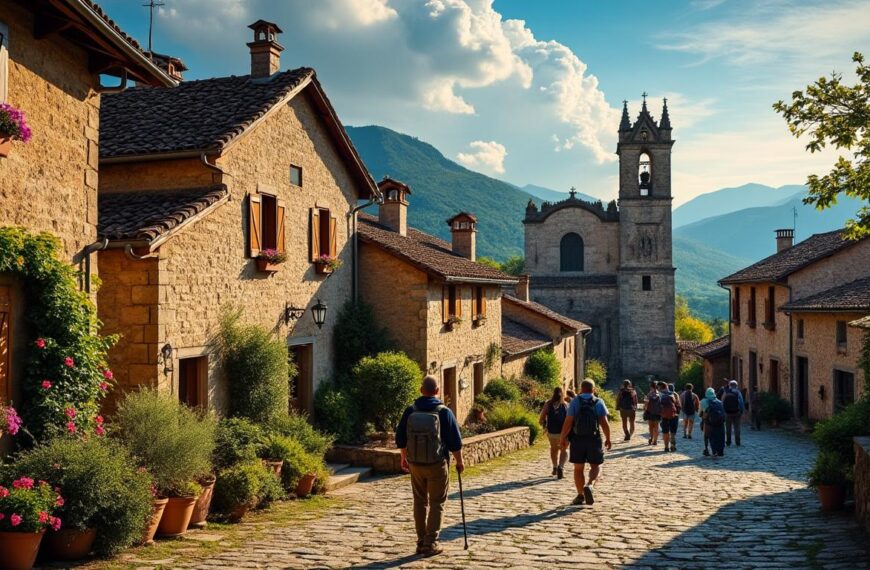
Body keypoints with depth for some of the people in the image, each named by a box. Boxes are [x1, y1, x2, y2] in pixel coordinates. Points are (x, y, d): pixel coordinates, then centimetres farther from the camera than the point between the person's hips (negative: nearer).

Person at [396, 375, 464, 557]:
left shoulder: (410, 411, -2)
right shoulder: (444, 412, -11)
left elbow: (401, 438, 7)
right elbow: (455, 441, -8)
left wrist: (404, 457, 23)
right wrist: (459, 461, 6)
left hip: (415, 464, 3)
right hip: (437, 465, -3)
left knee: (420, 502, 15)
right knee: (437, 504, 7)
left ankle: (421, 542, 19)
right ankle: (430, 544, 4)